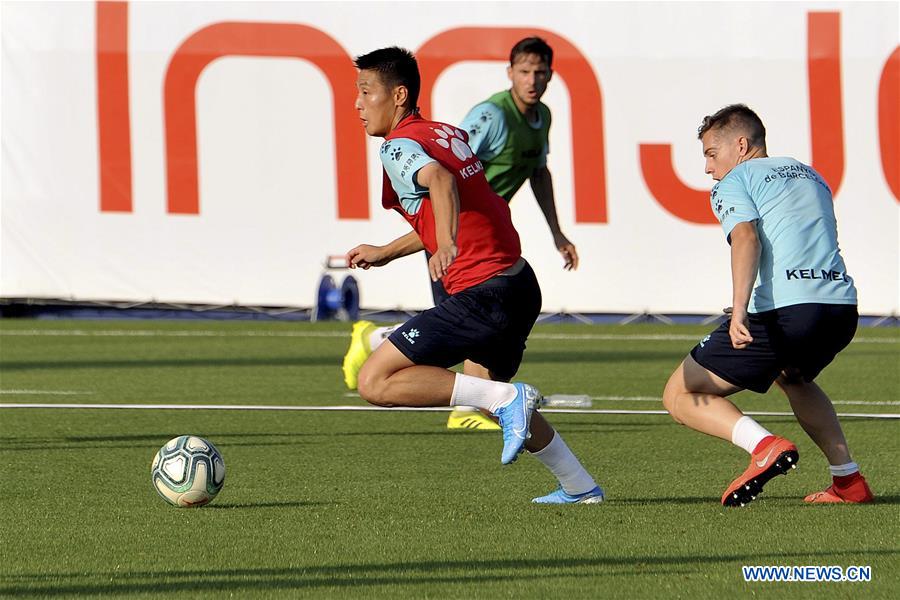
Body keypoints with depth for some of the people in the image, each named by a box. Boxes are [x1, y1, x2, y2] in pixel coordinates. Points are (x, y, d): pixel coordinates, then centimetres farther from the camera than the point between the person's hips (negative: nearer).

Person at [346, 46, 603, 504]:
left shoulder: (399, 146, -8)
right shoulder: (449, 134, 18)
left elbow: (440, 180, -31)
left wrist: (446, 245, -47)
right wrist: (385, 253, 35)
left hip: (481, 293, -10)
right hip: (520, 282, 10)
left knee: (375, 383, -11)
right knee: (496, 389, 33)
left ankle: (505, 398, -14)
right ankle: (579, 486, 36)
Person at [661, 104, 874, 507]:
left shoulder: (733, 183, 6)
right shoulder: (810, 175, 27)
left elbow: (746, 237, -14)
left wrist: (739, 310, -27)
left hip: (782, 311, -7)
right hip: (842, 309, 7)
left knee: (680, 396, 3)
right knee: (793, 376, 40)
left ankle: (764, 445, -20)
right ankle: (849, 481, 27)